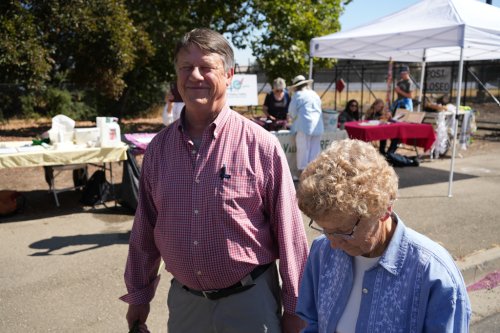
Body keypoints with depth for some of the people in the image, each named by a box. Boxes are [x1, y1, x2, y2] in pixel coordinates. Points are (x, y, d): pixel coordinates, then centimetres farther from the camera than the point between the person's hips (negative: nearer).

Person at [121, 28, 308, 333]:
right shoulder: (158, 147, -2)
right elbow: (145, 228, 6)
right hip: (184, 300, 4)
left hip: (250, 300, -3)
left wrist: (293, 308, -4)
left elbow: (289, 232, -9)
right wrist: (139, 295, 12)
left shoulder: (261, 145, -14)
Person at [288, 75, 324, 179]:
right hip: (318, 126, 6)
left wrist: (294, 118, 25)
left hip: (304, 125, -5)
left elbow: (292, 112, 3)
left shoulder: (297, 95, -1)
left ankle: (302, 172, 3)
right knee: (315, 149, 9)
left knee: (303, 149, 0)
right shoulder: (315, 94, 16)